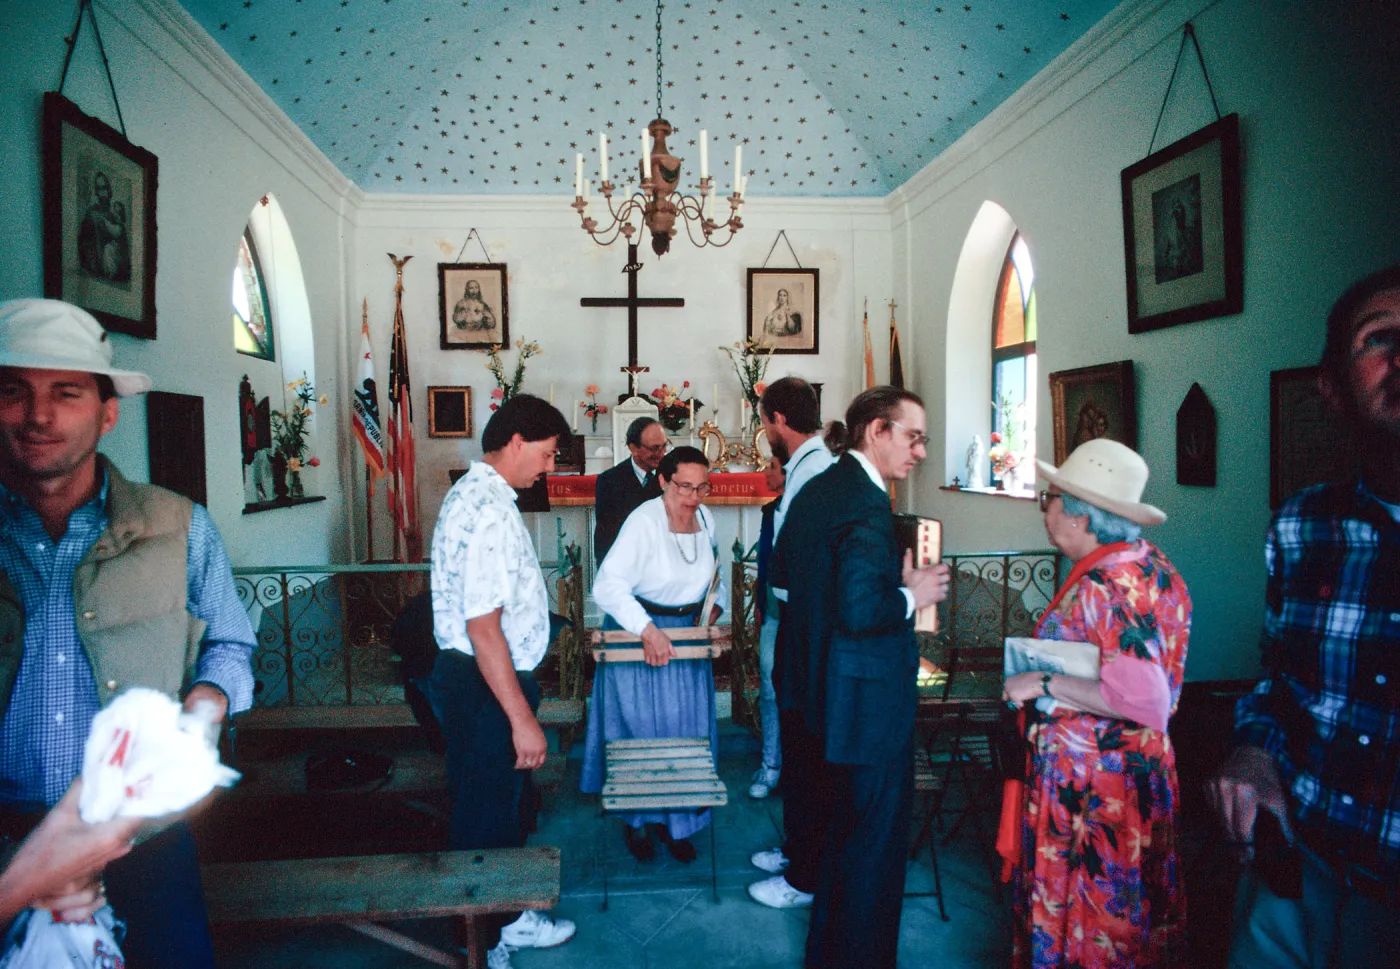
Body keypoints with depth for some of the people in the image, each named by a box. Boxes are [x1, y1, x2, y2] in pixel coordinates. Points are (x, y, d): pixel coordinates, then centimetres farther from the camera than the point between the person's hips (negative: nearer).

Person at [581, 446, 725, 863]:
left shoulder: (704, 518, -1)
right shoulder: (644, 521, -22)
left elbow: (715, 573, 16)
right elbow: (608, 584, -29)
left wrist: (713, 606, -1)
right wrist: (648, 631, -37)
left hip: (687, 631, 6)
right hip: (640, 636, -6)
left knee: (687, 728, 11)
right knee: (641, 728, 4)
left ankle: (676, 820, 27)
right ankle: (637, 821, 25)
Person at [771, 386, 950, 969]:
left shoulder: (817, 488, 7)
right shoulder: (867, 503, -22)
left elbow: (782, 573, 15)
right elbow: (860, 612, -29)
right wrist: (913, 596, -13)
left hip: (821, 686, 11)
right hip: (867, 698, -10)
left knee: (841, 823, 25)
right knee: (876, 838, 7)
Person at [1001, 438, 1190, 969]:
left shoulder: (1103, 585, -24)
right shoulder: (1151, 565, 4)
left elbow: (1143, 701, -30)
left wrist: (1043, 684, -23)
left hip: (1088, 781, -9)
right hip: (1143, 767, 9)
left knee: (1080, 906, 7)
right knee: (1129, 905, 23)